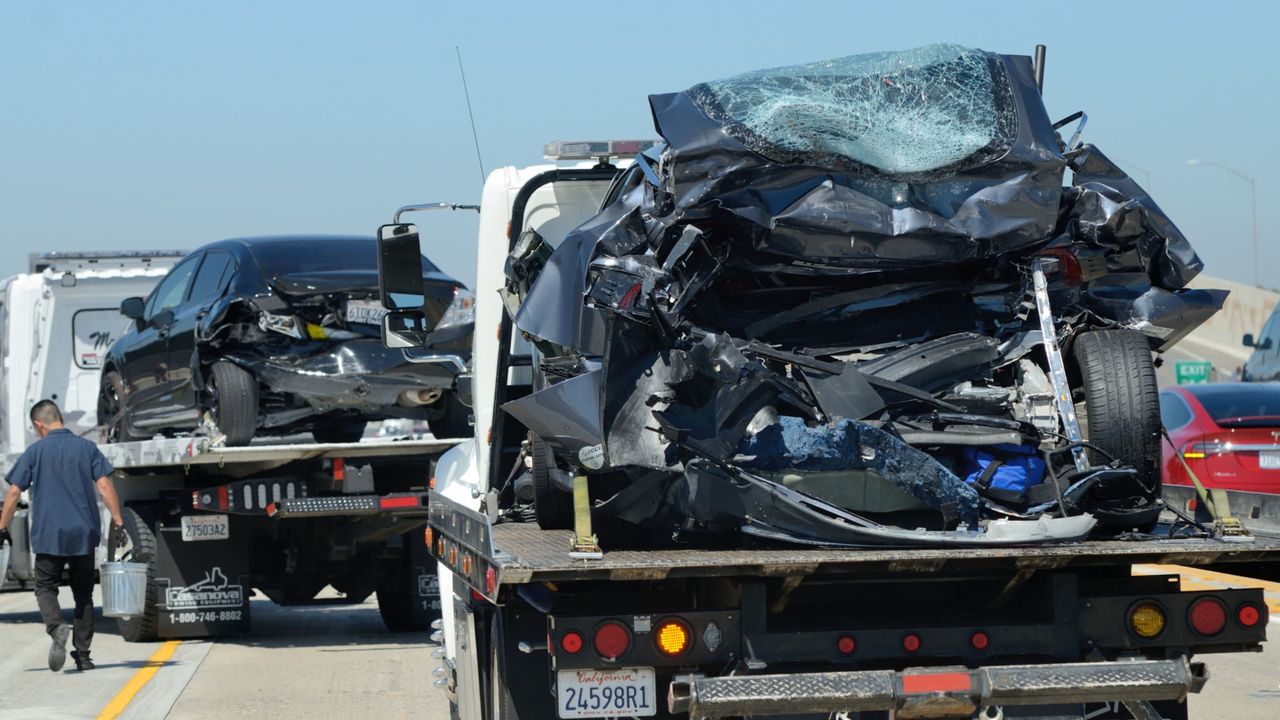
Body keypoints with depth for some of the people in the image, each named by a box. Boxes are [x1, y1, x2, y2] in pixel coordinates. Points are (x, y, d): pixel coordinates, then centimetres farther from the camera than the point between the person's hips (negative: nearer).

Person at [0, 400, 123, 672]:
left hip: (48, 535, -2)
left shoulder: (35, 452, -1)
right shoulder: (87, 448, 4)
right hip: (84, 534, 2)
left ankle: (57, 627, -23)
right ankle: (83, 655, 11)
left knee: (45, 588, 7)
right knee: (83, 593, 12)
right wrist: (118, 521, 0)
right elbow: (104, 485, -4)